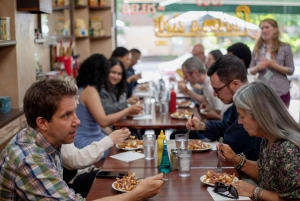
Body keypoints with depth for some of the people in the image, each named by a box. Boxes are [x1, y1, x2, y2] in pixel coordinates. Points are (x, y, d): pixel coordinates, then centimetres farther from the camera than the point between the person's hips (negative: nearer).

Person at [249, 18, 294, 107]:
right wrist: (257, 67, -14)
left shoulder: (285, 48, -1)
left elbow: (291, 70, -2)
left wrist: (275, 65, -17)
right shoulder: (257, 49, 7)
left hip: (281, 92, -2)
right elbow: (251, 70, 9)